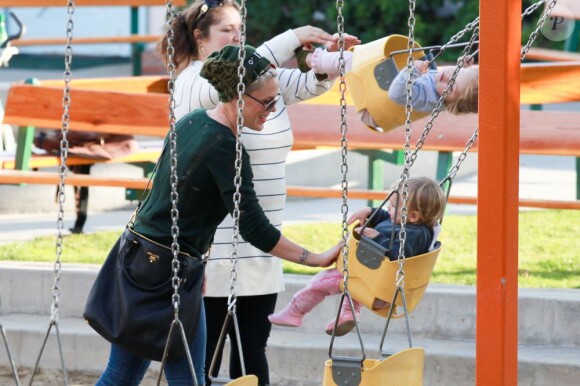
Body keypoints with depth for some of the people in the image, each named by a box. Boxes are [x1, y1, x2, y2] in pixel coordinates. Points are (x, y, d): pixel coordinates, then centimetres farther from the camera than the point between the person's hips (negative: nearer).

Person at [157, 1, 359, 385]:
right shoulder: (193, 83, -8)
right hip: (213, 248, -6)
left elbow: (311, 84, 4)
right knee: (205, 354, -2)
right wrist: (293, 38, -28)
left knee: (253, 350, 10)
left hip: (260, 249, 6)